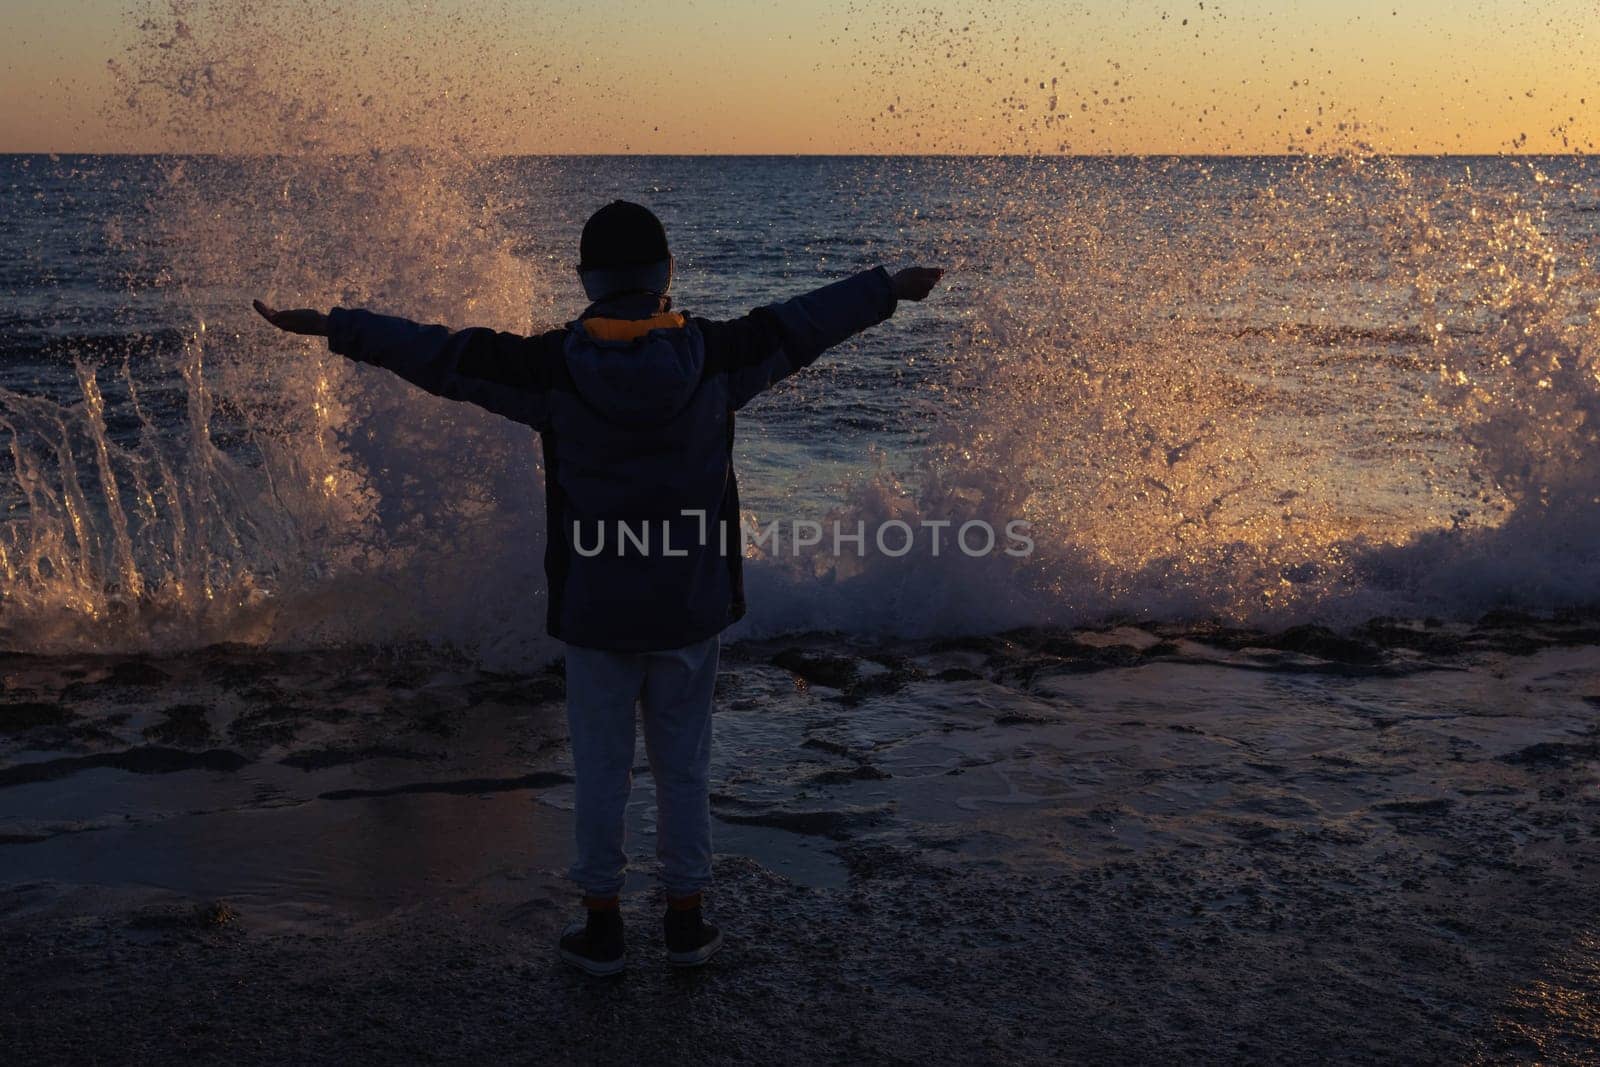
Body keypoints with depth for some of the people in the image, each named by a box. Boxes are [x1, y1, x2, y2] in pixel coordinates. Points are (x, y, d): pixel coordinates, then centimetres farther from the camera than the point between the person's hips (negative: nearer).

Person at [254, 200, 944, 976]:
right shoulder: (711, 357, -10)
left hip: (595, 613, -1)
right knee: (685, 767, 14)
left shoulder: (555, 368, -13)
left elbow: (439, 353, -5)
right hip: (691, 609, 1)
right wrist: (891, 289, 19)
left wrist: (329, 326, 7)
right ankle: (686, 925, 25)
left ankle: (602, 929, 22)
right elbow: (801, 325, 3)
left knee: (600, 772, 12)